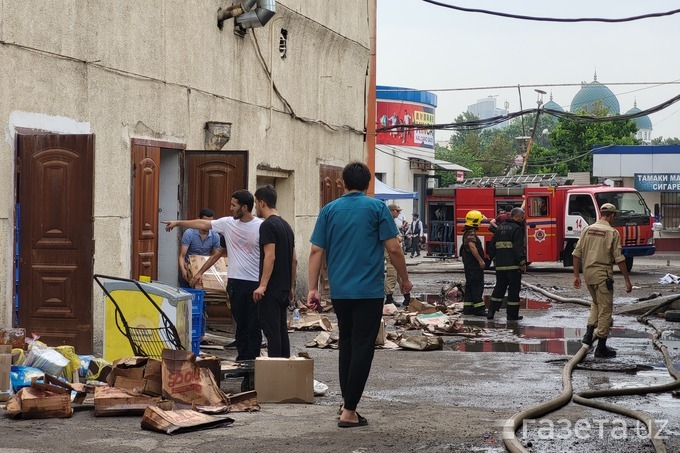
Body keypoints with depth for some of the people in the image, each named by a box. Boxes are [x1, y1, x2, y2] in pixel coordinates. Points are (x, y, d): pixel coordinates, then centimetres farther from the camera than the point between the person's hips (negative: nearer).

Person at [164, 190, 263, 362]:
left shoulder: (261, 227, -9)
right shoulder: (227, 223, 6)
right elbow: (202, 224, 19)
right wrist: (178, 223, 26)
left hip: (255, 283, -5)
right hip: (235, 282, 5)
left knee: (253, 326, -1)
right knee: (240, 325, 9)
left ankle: (251, 361, 3)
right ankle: (241, 359, 14)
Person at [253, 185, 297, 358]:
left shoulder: (267, 225, -12)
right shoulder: (286, 225, 16)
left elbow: (270, 257, -20)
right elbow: (294, 260, 17)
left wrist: (262, 285, -22)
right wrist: (291, 287, 22)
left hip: (271, 289, -9)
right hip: (284, 288, 9)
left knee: (271, 330, -8)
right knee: (282, 330, 12)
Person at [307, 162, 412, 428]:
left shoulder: (329, 210, 6)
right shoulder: (376, 208, -3)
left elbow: (316, 251, 3)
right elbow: (393, 248, -7)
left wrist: (313, 288, 6)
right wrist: (404, 279, 7)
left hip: (339, 291, 4)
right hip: (369, 291, -4)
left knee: (346, 344, 18)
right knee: (362, 347, -1)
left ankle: (347, 402, 18)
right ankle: (349, 411, -4)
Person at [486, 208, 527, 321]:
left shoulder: (501, 228, 15)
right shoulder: (517, 229, -9)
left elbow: (492, 245, 17)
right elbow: (518, 247, -18)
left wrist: (493, 257, 25)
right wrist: (522, 262, -18)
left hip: (500, 265, 7)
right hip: (513, 265, -7)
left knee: (499, 287, 13)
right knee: (514, 289, 0)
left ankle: (491, 311, 6)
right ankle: (512, 314, 3)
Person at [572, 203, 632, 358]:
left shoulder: (587, 230, 6)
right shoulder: (612, 233, -8)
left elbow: (577, 254, 5)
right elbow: (619, 259, -11)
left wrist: (576, 275, 10)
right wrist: (627, 280, -6)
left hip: (588, 273, 5)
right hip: (603, 274, -5)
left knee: (596, 303, 26)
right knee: (605, 309, 2)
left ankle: (589, 333, 11)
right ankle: (601, 348, 4)